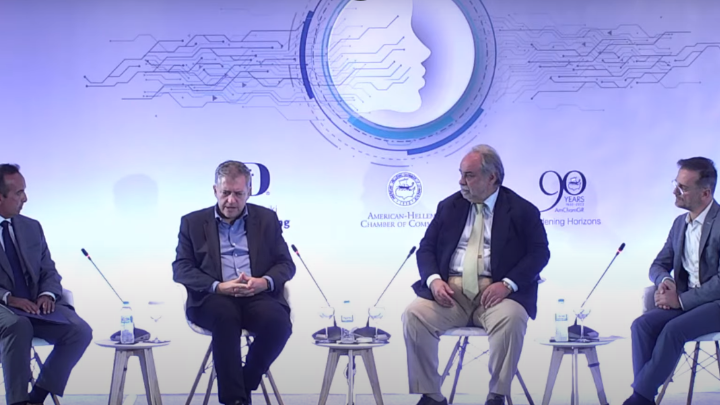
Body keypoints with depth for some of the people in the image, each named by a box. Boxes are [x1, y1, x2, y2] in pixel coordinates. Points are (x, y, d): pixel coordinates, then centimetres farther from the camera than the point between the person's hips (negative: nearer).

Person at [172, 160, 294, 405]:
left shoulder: (267, 219, 14)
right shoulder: (193, 222, 11)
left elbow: (286, 264, 10)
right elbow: (180, 268, 2)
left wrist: (265, 282, -14)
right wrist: (218, 286, -16)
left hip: (257, 295, 2)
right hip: (213, 298, -1)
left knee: (278, 322, -31)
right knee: (225, 315, -37)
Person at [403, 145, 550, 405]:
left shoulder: (522, 210, 5)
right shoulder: (449, 206, 14)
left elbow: (539, 253, -2)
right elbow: (426, 249, 11)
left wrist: (507, 284, -17)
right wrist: (434, 280, -11)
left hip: (495, 292, -3)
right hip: (451, 291, 3)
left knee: (511, 319, -35)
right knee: (414, 315, -25)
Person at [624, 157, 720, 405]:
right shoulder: (680, 223, 11)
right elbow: (658, 265, 17)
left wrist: (681, 299, -20)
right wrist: (664, 282, -8)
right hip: (684, 300, 7)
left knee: (673, 329, -31)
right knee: (642, 325, -18)